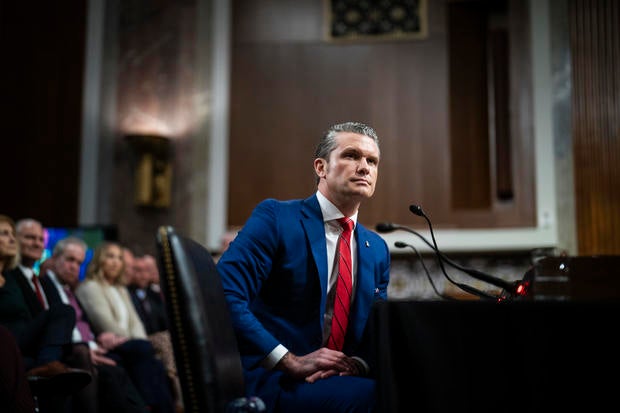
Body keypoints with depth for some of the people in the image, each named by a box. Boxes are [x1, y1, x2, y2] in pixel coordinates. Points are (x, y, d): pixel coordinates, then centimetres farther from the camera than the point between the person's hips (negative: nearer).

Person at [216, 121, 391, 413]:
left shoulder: (378, 249, 15)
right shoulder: (275, 216, -4)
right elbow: (223, 296, -15)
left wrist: (358, 363, -6)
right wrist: (291, 362, -19)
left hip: (342, 376, 7)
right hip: (273, 380, -7)